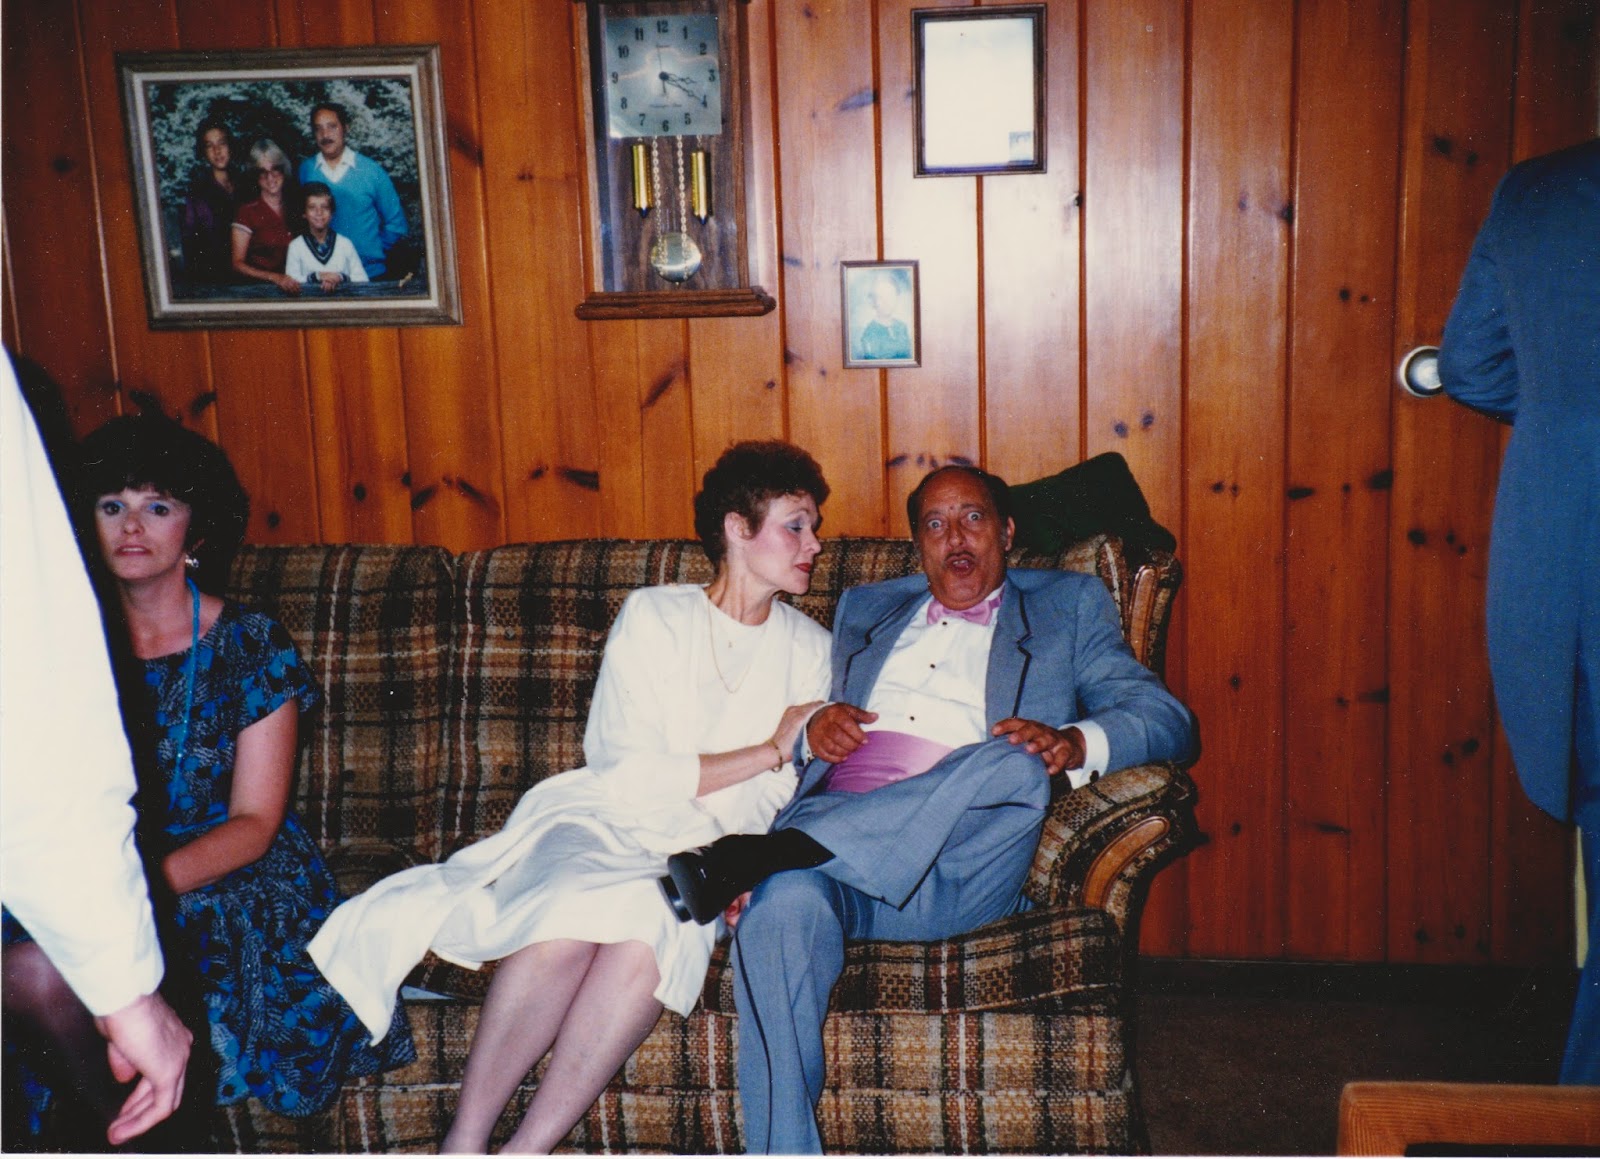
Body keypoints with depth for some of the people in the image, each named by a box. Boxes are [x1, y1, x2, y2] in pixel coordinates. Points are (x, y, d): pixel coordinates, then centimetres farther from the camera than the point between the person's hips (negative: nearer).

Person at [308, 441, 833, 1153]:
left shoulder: (808, 649, 12)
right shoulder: (653, 616, 2)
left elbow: (776, 796, 8)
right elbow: (636, 778, -8)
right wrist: (767, 750, -4)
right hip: (604, 822, -1)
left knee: (654, 923, -34)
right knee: (576, 910, -36)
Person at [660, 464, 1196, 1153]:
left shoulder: (1067, 606, 21)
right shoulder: (865, 609, 32)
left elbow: (1169, 720, 9)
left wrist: (1074, 743, -15)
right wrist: (815, 727, 2)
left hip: (959, 873, -2)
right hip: (834, 829, 2)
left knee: (1015, 764, -35)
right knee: (781, 907, -34)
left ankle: (751, 857, -34)